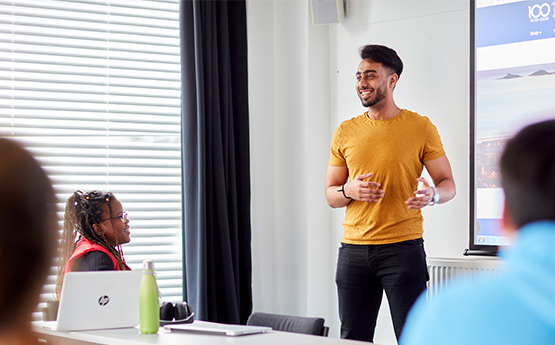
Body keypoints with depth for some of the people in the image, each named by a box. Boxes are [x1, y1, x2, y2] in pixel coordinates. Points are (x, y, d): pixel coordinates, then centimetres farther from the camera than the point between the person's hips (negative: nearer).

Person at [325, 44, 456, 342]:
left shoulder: (420, 127, 1)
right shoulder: (345, 132, 11)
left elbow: (448, 184, 4)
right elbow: (330, 195, 14)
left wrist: (432, 195, -19)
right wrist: (349, 190, -9)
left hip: (403, 248, -3)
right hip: (353, 249, 3)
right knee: (353, 338, 5)